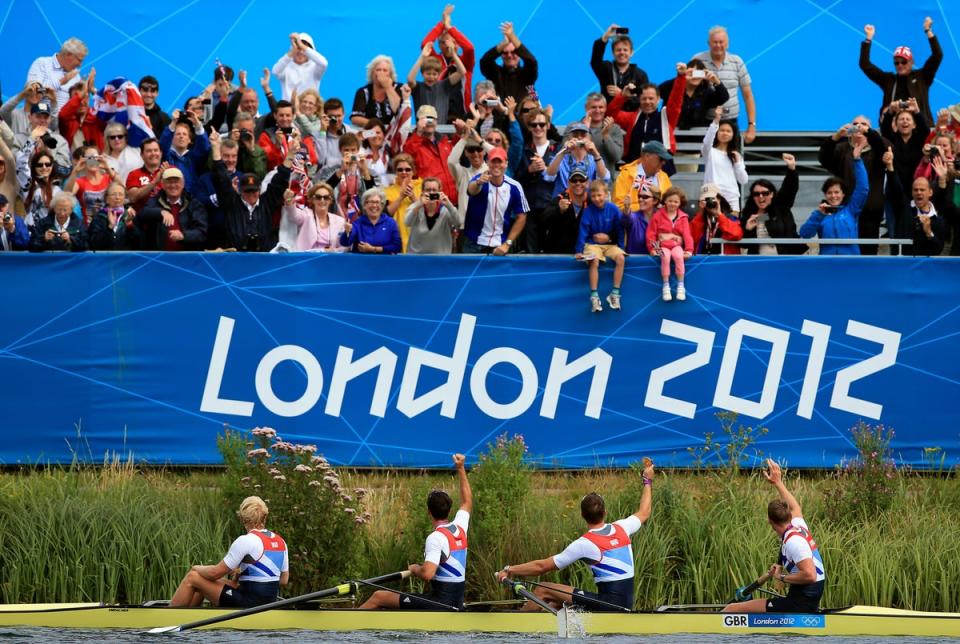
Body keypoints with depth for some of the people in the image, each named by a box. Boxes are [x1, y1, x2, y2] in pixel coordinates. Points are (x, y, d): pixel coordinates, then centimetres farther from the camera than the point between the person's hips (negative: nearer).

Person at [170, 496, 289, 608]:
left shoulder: (246, 541, -16)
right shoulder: (281, 542, 7)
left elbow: (216, 573, -12)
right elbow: (284, 580, 15)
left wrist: (197, 568, 10)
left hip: (247, 605, -8)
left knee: (192, 577, 4)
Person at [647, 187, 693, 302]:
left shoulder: (683, 218, 8)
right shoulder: (658, 216, 3)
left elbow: (687, 234, 1)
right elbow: (651, 233, 2)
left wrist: (689, 250, -12)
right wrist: (652, 249, -8)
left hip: (677, 245, 1)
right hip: (663, 245, -1)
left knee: (678, 256, -33)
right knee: (665, 257, -34)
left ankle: (681, 286, -25)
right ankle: (666, 286, -27)